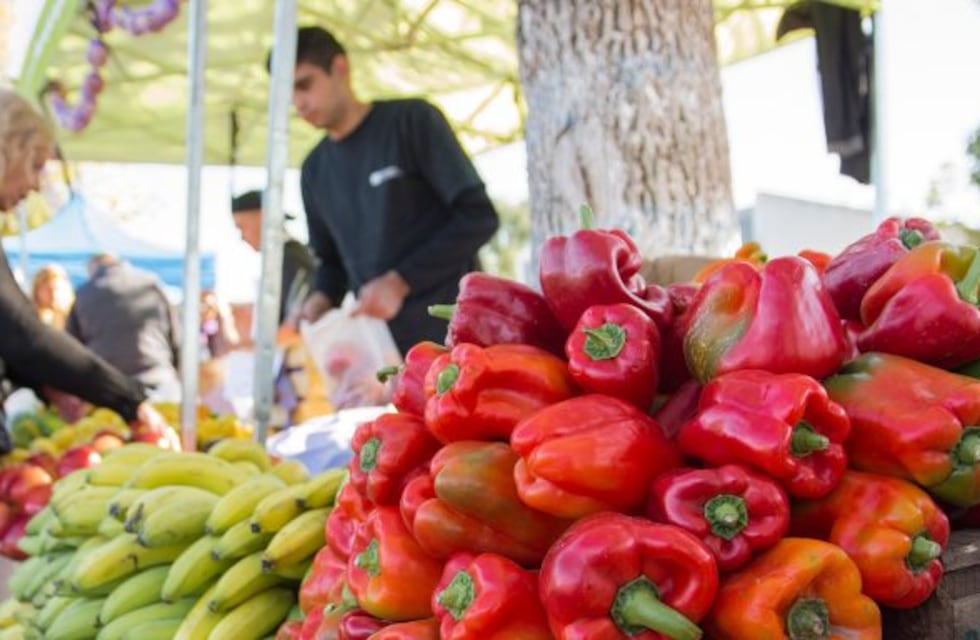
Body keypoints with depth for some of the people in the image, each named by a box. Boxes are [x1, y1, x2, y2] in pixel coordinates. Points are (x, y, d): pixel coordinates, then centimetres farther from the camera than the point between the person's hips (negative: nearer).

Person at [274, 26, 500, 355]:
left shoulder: (412, 120, -3)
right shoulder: (314, 170, 14)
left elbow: (478, 216, -9)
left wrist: (399, 282, -15)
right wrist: (322, 298, -1)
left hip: (448, 328, -5)